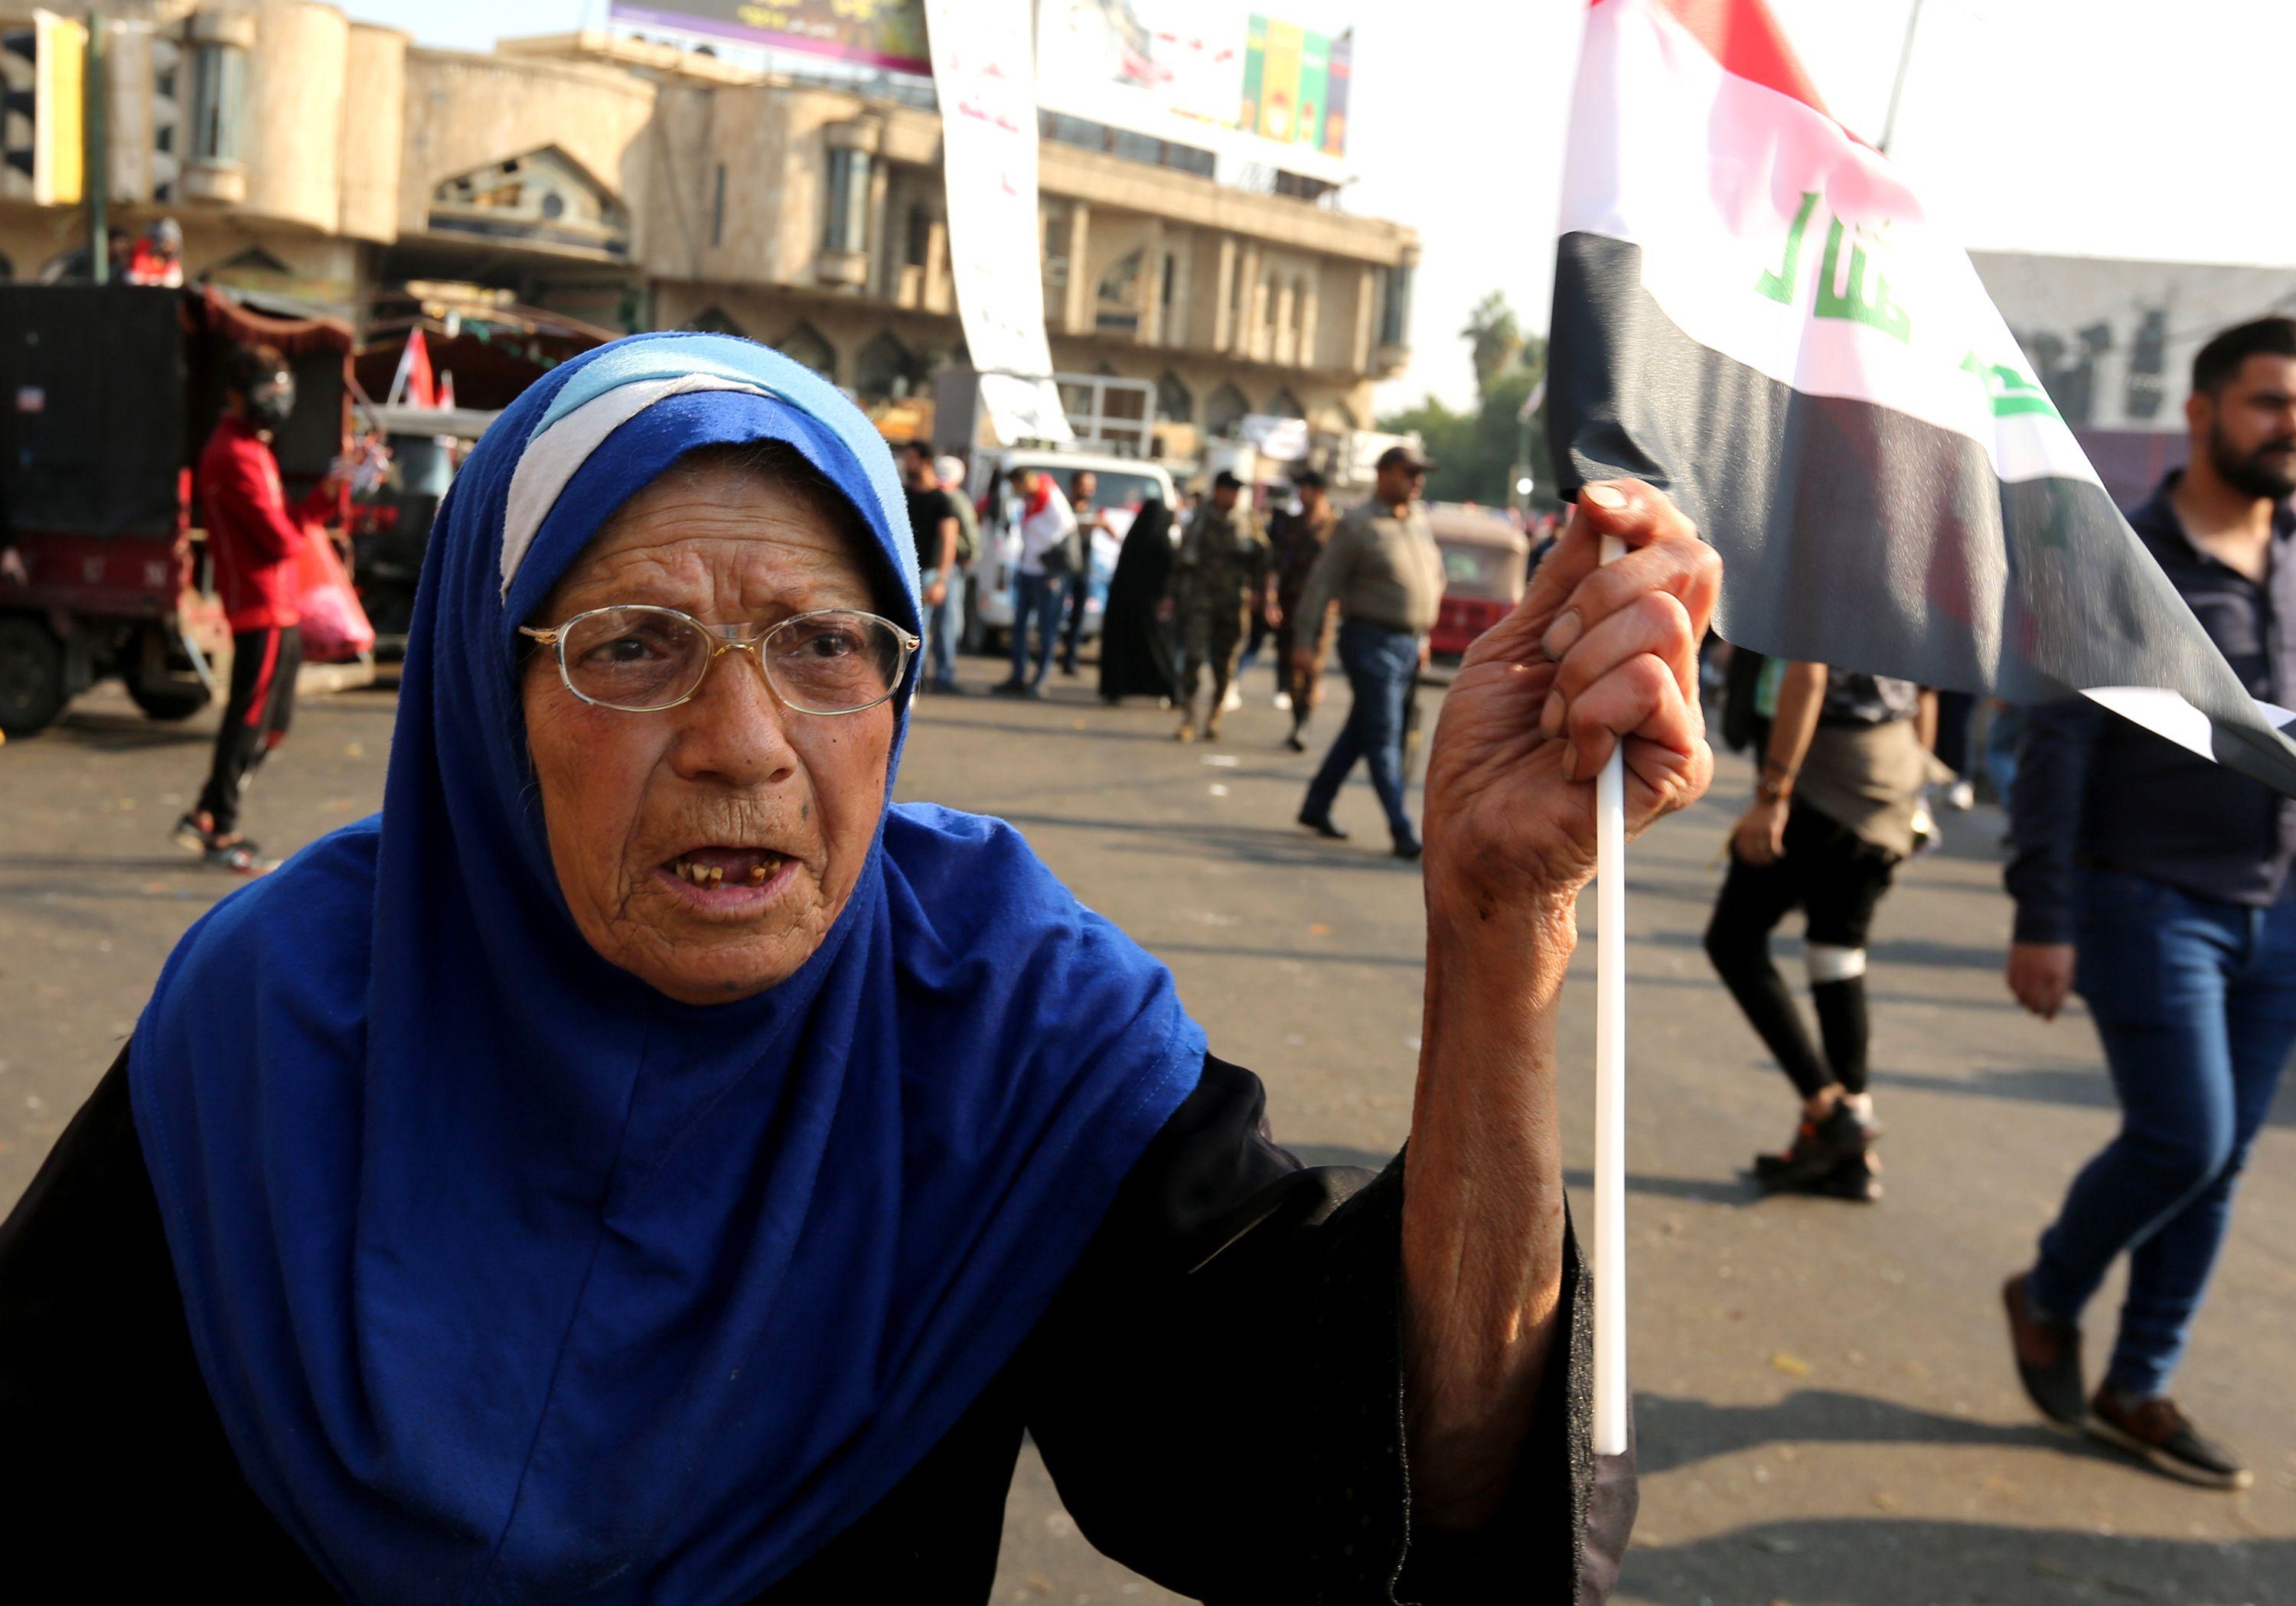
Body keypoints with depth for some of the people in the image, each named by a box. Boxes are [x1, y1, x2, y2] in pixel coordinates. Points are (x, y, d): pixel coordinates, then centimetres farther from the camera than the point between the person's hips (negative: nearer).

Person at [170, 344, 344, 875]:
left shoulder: (253, 449, 18)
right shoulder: (235, 457, -15)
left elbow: (289, 524, 12)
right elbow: (281, 538, -22)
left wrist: (332, 490, 1)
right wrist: (297, 530, -1)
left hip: (281, 609, 10)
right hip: (261, 608, -10)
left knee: (274, 723, 16)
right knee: (250, 722, -2)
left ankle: (205, 816, 24)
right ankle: (221, 834, 7)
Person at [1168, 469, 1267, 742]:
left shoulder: (1249, 519, 4)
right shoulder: (1200, 518, 4)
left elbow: (1261, 558, 10)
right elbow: (1183, 558, 10)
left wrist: (1257, 590, 0)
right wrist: (1176, 595, 10)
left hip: (1233, 600, 1)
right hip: (1199, 594, -1)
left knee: (1224, 661, 5)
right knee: (1193, 655, -10)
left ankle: (1214, 717, 18)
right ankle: (1187, 717, -9)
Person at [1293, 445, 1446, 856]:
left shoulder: (1419, 520, 13)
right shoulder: (1357, 525, -8)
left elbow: (1434, 579, 22)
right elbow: (1322, 583, -10)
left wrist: (1423, 636, 19)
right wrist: (1305, 641, -14)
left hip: (1408, 645, 7)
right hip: (1371, 641, -7)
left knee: (1360, 733, 13)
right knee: (1383, 737, -8)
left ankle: (1316, 807, 25)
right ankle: (1402, 831, -8)